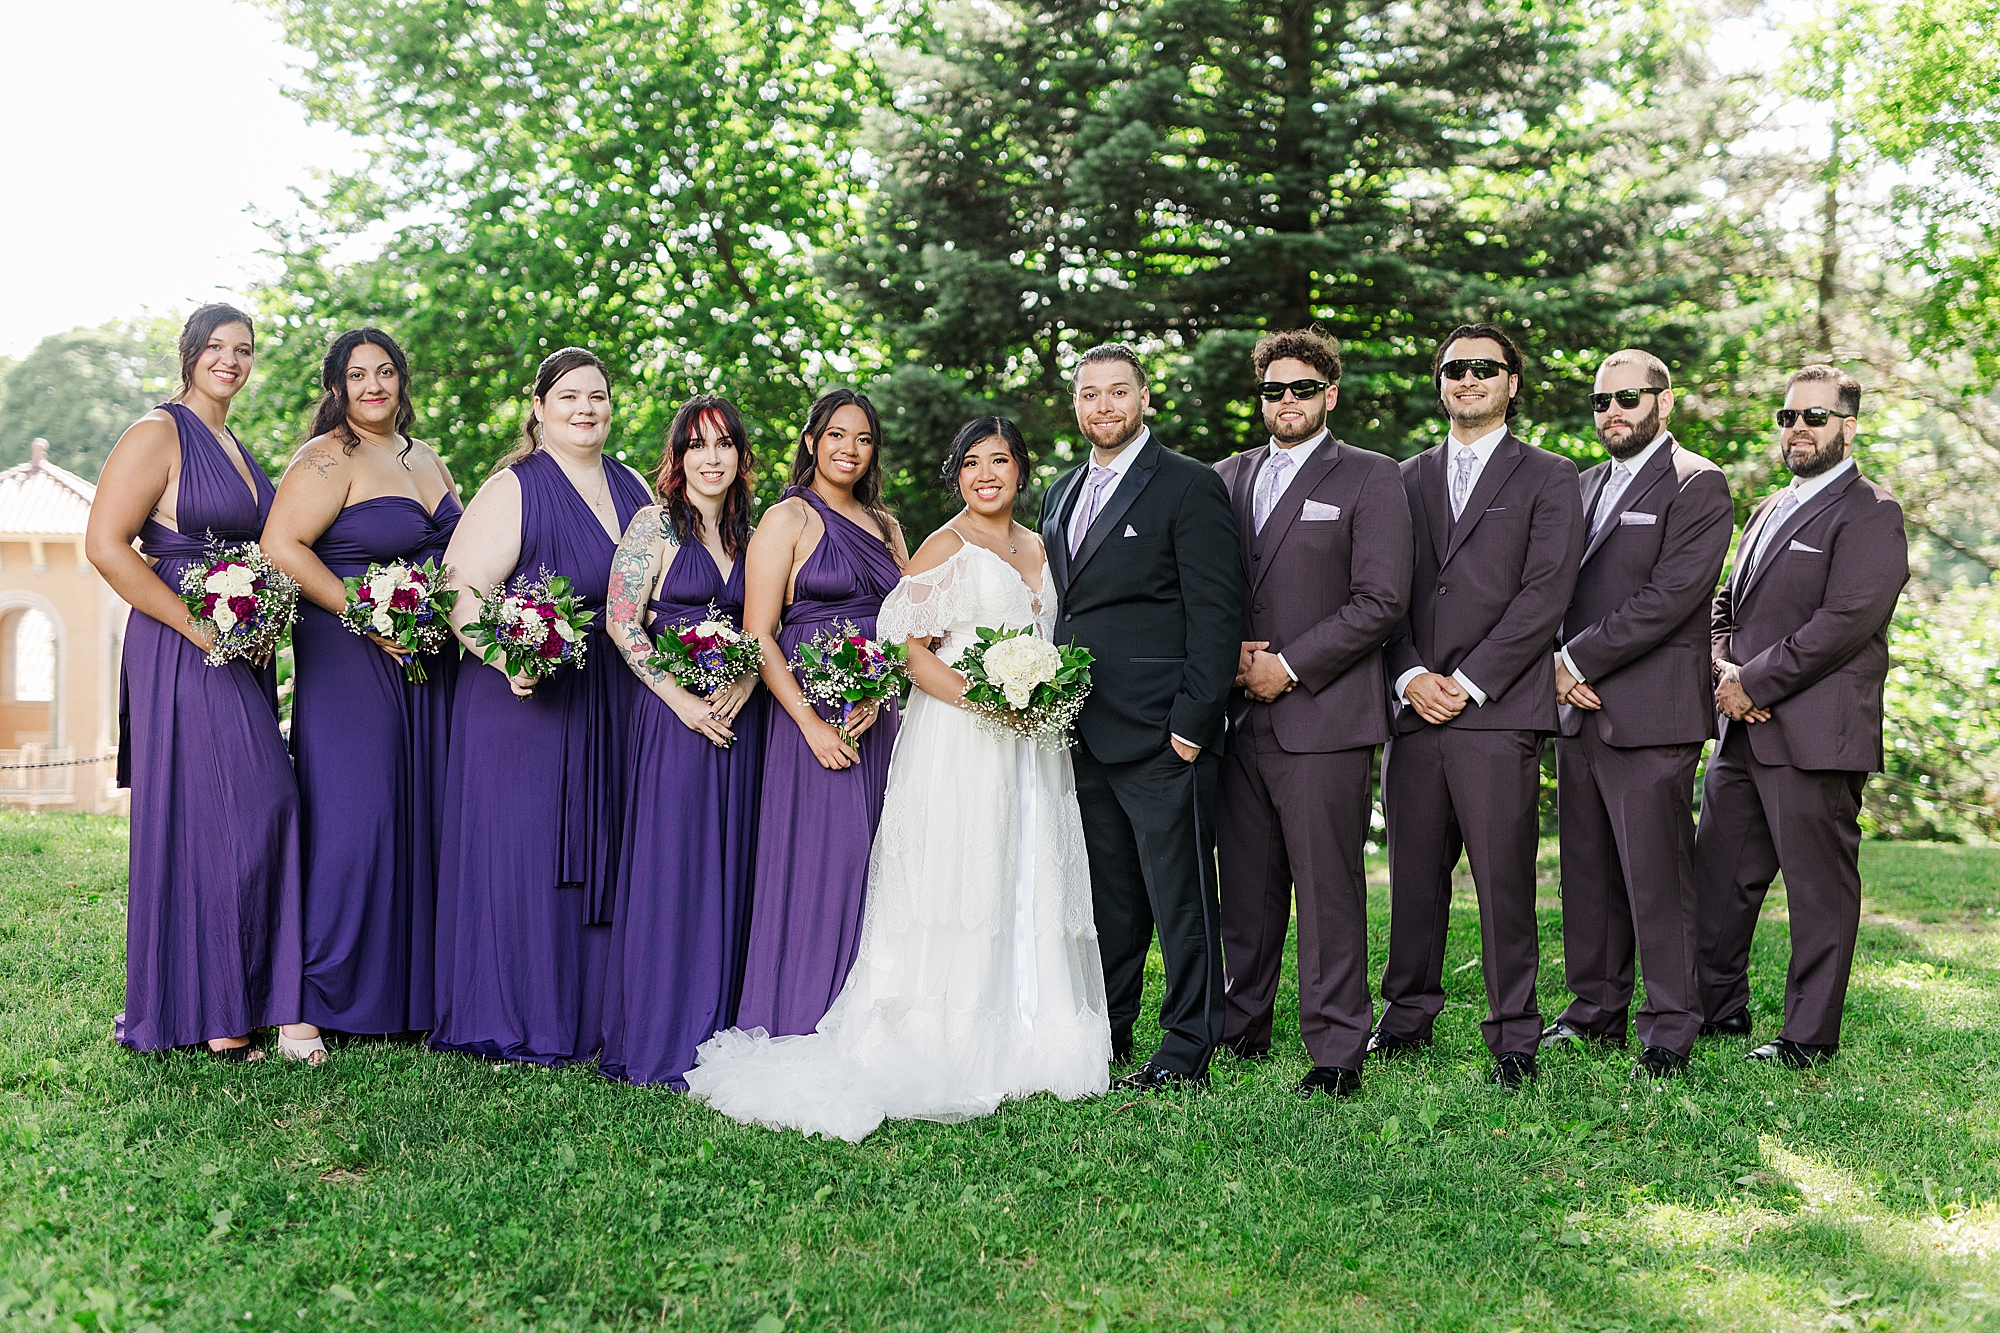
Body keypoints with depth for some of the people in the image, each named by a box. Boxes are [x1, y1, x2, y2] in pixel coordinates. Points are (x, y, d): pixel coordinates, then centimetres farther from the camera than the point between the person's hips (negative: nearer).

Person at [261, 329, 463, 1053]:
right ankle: (313, 1000, 3)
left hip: (429, 664, 7)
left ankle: (413, 990, 18)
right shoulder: (328, 460, -7)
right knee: (351, 816, -8)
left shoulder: (426, 459, 17)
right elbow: (280, 547, -17)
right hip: (348, 660, -7)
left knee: (421, 813, 8)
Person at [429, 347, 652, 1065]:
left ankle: (591, 1014, 21)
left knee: (600, 854, 10)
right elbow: (461, 593, -14)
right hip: (530, 696, -6)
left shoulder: (633, 488, 13)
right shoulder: (512, 490, -6)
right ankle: (515, 1024, 9)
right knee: (522, 851, -3)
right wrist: (507, 659, -29)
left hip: (616, 705, 6)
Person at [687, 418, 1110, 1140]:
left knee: (1030, 888, 7)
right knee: (963, 889, -7)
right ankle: (948, 1050, -2)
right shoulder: (943, 548, -3)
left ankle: (1025, 1043, 15)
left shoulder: (1038, 550, 17)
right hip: (958, 746, -7)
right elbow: (910, 650, -10)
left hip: (1031, 746, 7)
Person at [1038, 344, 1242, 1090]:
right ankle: (1106, 1036, 26)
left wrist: (1193, 721, -16)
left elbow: (1215, 615, -10)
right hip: (1083, 734, 7)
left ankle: (1187, 1054, 8)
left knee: (1180, 896, -1)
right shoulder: (1061, 494, 18)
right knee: (1107, 896, 15)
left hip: (1160, 733, -7)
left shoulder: (1191, 486, -5)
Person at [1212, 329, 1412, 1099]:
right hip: (1239, 719, 5)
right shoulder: (1228, 478, 17)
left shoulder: (1371, 479, 1)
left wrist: (1288, 666, -11)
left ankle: (1337, 1055, 3)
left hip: (1323, 718, -5)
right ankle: (1242, 1029, 22)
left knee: (1329, 891, -3)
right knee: (1245, 889, 10)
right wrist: (1228, 655, -2)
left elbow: (1381, 599, -8)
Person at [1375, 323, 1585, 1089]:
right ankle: (1407, 1018, 19)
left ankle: (1514, 1038, 5)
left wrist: (1468, 681, -10)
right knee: (1414, 874, 7)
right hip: (1415, 708, 4)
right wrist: (1411, 676, -4)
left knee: (1503, 878, -4)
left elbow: (1546, 595, -4)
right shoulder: (1409, 479, 18)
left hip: (1499, 710, -4)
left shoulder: (1548, 479, 6)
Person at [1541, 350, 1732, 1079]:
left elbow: (1669, 598, -15)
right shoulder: (1586, 486, 19)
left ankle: (1670, 1031, 4)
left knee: (1656, 878, -4)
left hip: (1650, 715, -7)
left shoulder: (1696, 486, -5)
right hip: (1578, 711, 7)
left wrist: (1579, 658, -13)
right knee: (1587, 874, 11)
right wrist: (1559, 667, -1)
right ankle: (1597, 1010, 22)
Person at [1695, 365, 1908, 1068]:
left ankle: (1810, 1035, 9)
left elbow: (1845, 621, -18)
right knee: (1720, 872, 13)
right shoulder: (1770, 510, 20)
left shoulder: (1870, 513, -7)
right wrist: (1725, 670, 0)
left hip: (1816, 737, -8)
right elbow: (1726, 604, 21)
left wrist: (1755, 683, -15)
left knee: (1820, 887, 0)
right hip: (1741, 731, 8)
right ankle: (1719, 1005, 27)